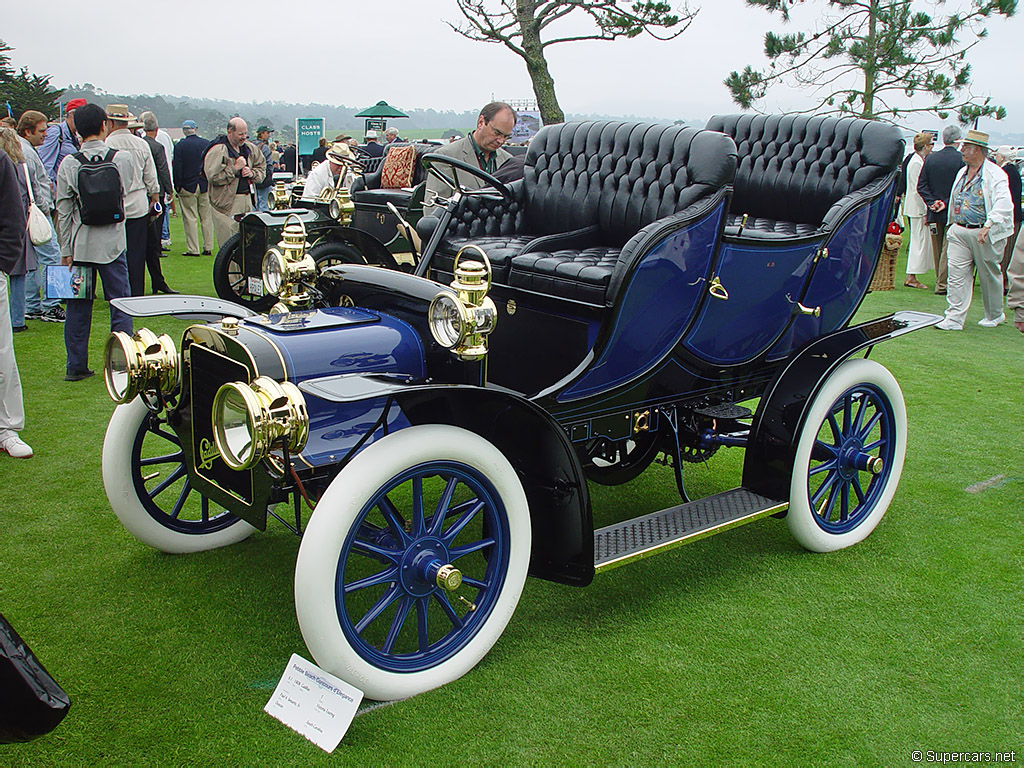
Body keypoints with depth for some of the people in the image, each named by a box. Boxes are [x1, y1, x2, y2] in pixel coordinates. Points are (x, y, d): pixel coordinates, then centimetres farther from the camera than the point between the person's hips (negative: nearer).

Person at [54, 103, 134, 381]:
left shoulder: (69, 164, -5)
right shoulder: (122, 157, -6)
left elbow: (63, 210, -3)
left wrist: (66, 250, 3)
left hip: (79, 245, 1)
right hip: (112, 242, -1)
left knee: (78, 306, 9)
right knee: (120, 304, 6)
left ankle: (76, 366, 15)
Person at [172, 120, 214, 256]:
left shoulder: (179, 146, -7)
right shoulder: (206, 144, 1)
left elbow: (176, 168, -8)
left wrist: (177, 186, -1)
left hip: (187, 187, -3)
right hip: (205, 186, 3)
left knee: (190, 219, 1)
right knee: (207, 218, 9)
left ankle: (193, 249, 0)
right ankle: (208, 248, 10)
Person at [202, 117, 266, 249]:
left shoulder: (249, 148, 13)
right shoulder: (218, 150, -10)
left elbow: (262, 167, 24)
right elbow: (213, 176, -17)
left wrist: (252, 173, 2)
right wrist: (235, 168, -15)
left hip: (247, 200, 7)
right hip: (227, 203, -7)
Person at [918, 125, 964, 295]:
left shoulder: (930, 158, 1)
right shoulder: (962, 159, -11)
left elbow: (921, 185, 0)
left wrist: (932, 202, -4)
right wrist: (947, 203, -10)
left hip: (934, 213, 4)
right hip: (953, 213, -4)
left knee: (937, 249, 14)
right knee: (948, 249, 2)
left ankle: (940, 281, 24)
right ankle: (942, 285, 2)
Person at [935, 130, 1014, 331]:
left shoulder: (994, 174, -10)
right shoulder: (962, 172, 12)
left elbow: (1003, 204, -20)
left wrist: (988, 225, -31)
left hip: (984, 234, -6)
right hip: (959, 231, 6)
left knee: (989, 276, 9)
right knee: (957, 275, -4)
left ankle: (994, 316, 27)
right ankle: (954, 318, -5)